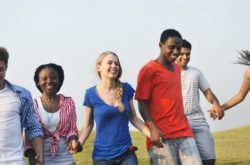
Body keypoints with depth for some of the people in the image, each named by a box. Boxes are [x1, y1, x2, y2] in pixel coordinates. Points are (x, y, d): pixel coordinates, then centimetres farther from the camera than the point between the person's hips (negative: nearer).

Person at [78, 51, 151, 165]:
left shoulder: (126, 89, 0)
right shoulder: (91, 94, -6)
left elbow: (133, 118, 9)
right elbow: (88, 125, 3)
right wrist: (78, 144, -12)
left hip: (127, 153, 2)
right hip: (102, 156, -2)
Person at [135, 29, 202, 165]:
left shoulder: (177, 68, 19)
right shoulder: (148, 70, -3)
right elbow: (142, 104, -7)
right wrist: (153, 129, -19)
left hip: (184, 133, 6)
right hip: (161, 136, -6)